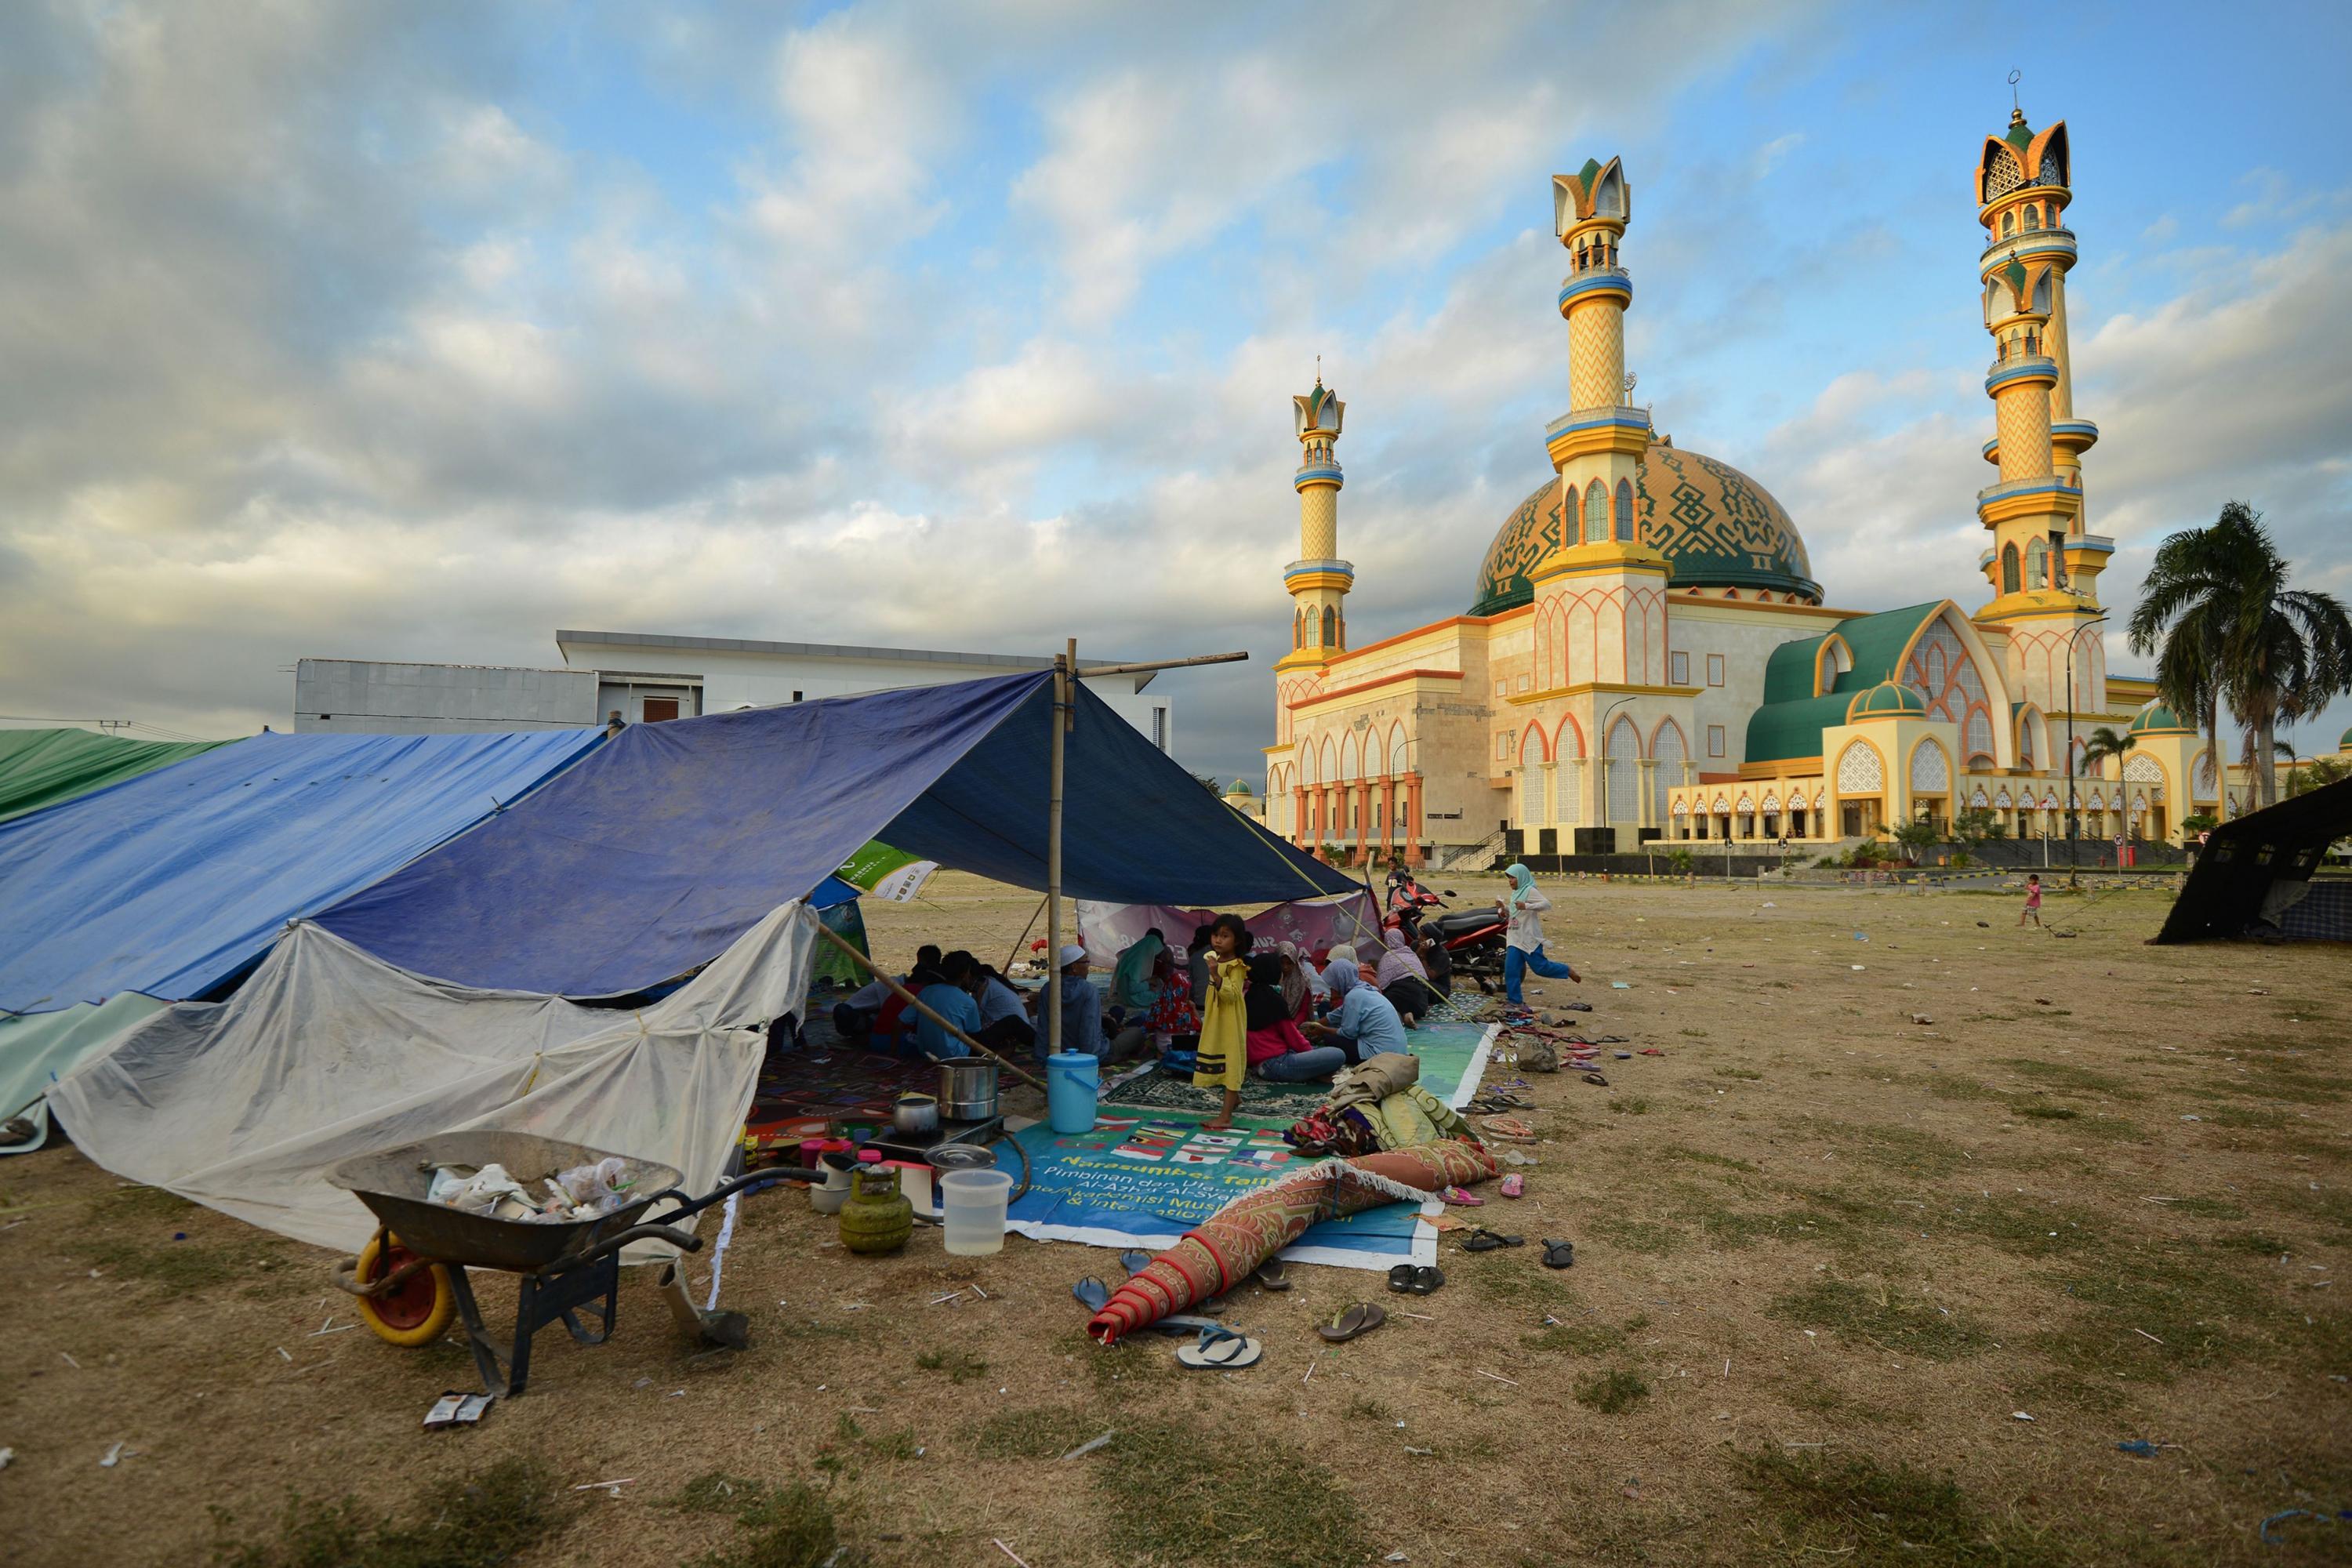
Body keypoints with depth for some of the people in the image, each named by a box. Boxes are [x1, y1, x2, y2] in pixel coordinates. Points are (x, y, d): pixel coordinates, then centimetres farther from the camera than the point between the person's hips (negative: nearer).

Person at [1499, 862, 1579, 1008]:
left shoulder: (1529, 891, -12)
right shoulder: (1515, 893, 15)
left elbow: (1547, 904, -23)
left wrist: (1526, 906, -33)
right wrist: (1503, 908, 3)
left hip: (1529, 939, -8)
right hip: (1515, 939, 8)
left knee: (1540, 967, -2)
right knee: (1511, 970, 0)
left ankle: (1568, 971, 22)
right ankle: (1515, 1001, 5)